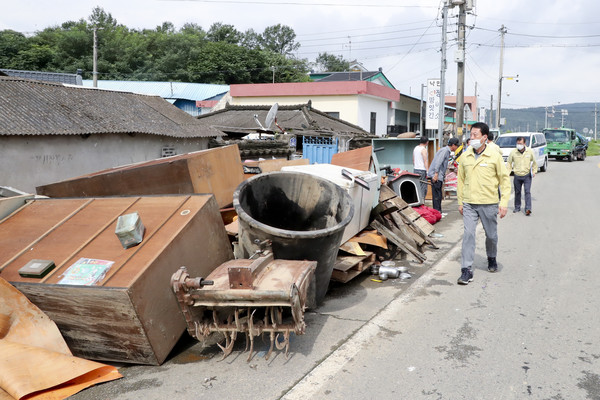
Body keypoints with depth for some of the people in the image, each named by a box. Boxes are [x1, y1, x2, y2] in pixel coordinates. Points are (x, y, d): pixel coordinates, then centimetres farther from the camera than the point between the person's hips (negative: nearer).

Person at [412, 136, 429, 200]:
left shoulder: (415, 148, 12)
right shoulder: (424, 149, -11)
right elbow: (425, 161, -16)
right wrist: (427, 171, -16)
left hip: (416, 169, 8)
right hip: (422, 170, -8)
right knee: (423, 186, -5)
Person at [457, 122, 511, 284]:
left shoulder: (494, 156, -4)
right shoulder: (465, 156, 4)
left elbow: (505, 179, 0)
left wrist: (503, 202, -6)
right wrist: (460, 202, 9)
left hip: (489, 203, -1)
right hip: (469, 204, 1)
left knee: (491, 235, 12)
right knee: (468, 234, -8)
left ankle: (492, 259, 41)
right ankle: (466, 270, -5)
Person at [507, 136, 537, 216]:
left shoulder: (529, 151, -2)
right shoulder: (513, 152, -4)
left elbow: (534, 162, 12)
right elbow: (509, 163, 5)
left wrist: (534, 171, 3)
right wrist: (507, 172, -5)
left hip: (527, 176, -1)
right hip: (517, 176, 1)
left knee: (527, 192, -9)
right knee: (517, 192, 11)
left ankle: (528, 209, -12)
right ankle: (517, 207, 27)